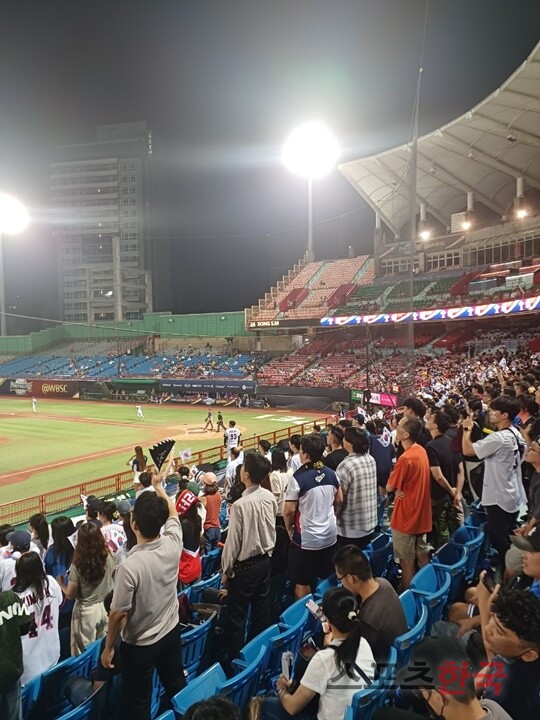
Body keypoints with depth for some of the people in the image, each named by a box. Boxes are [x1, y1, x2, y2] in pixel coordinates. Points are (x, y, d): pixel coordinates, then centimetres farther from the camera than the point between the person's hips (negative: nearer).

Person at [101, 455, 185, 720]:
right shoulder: (173, 544, -17)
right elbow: (172, 513, 5)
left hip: (140, 644, -5)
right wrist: (158, 485, 15)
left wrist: (108, 648, -4)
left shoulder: (129, 566, -31)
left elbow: (118, 615, -20)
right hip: (171, 631, 5)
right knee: (177, 688, 25)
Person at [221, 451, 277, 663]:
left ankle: (235, 660, 22)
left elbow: (233, 542, -18)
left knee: (237, 616, 10)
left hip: (245, 566, -7)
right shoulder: (269, 497, -8)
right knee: (261, 609, 21)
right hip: (264, 560, 7)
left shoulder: (240, 505, -27)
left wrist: (226, 571, -5)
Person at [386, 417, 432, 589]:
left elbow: (389, 487, -16)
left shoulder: (405, 458, -26)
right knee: (422, 557, 19)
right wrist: (400, 487, -8)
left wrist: (396, 488, 3)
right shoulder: (422, 451, 1)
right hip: (421, 514, 8)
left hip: (406, 517, -8)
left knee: (407, 562, 6)